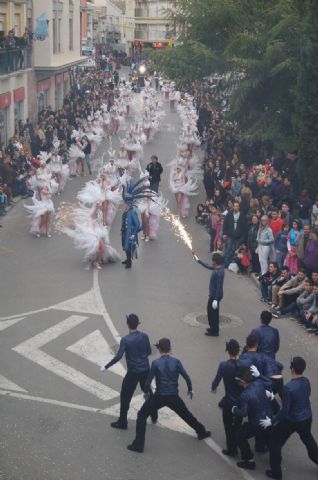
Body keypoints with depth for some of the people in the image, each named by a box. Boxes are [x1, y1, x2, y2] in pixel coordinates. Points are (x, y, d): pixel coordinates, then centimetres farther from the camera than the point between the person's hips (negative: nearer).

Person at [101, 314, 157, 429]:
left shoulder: (125, 340, -18)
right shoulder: (144, 336, -5)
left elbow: (118, 357, -21)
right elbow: (149, 352, 6)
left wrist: (106, 367, -13)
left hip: (133, 373, -4)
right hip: (145, 371, 4)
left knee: (125, 397, 8)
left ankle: (122, 422, 12)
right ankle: (154, 416, 34)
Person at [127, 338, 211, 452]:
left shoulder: (156, 363, -10)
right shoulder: (176, 362, -4)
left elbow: (149, 380, -8)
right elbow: (186, 377, -1)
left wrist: (146, 391, 12)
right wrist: (190, 389, 17)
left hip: (159, 397, -2)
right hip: (174, 397, 3)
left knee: (142, 415, 10)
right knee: (186, 415, 25)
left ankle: (138, 445, 4)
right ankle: (201, 432, 41)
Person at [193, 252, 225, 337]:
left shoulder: (218, 273, -29)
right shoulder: (219, 268, 0)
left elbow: (218, 287, -28)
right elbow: (208, 266, 16)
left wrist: (215, 299, -25)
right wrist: (197, 259, 20)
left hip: (215, 295, -10)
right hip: (214, 294, 10)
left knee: (212, 312, 3)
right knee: (213, 312, 23)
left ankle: (214, 331, 14)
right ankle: (214, 328, 36)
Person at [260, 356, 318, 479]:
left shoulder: (288, 387, -30)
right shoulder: (306, 381, -10)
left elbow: (285, 410, -25)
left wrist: (272, 421, -12)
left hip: (291, 421, -6)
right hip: (307, 418, 6)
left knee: (275, 441, 14)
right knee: (308, 439, 32)